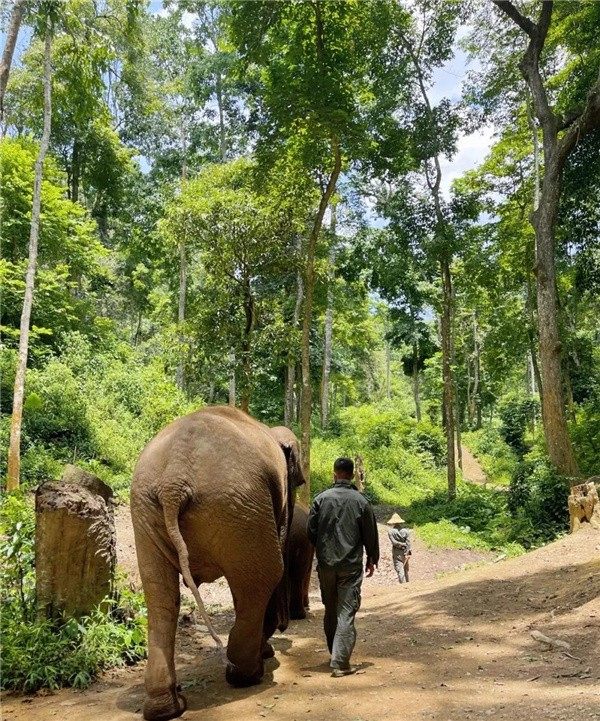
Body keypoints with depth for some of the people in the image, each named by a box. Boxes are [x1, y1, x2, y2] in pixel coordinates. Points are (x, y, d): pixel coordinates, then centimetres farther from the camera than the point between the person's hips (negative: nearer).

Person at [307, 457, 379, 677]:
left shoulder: (321, 499, -3)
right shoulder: (361, 501, -5)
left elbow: (311, 531, 1)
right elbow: (371, 534, 1)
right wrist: (372, 559, 16)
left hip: (325, 564, 2)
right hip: (351, 565, -2)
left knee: (330, 611, 17)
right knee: (346, 613, 0)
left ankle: (335, 654, 30)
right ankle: (340, 663, -3)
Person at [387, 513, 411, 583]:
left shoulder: (391, 531, -7)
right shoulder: (405, 531, -1)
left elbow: (394, 542, -16)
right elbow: (408, 543, -7)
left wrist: (403, 544, -6)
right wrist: (406, 553, -10)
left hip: (396, 553, -3)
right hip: (404, 552, 3)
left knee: (400, 570, -4)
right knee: (406, 570, 18)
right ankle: (407, 583, 25)